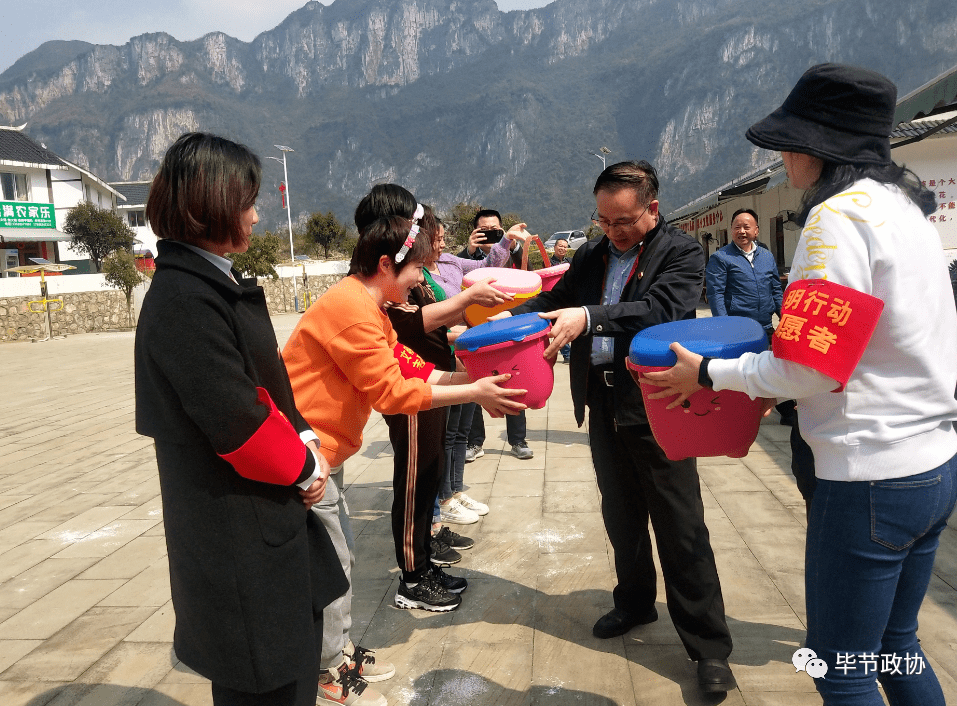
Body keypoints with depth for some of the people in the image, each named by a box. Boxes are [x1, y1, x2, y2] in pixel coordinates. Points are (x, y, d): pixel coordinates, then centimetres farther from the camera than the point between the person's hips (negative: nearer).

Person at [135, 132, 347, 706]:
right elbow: (235, 421, -25)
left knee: (297, 648, 23)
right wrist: (303, 466, -10)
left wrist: (303, 437, -3)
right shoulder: (184, 300, -22)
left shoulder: (217, 284, 9)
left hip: (272, 515, 10)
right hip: (236, 535, -9)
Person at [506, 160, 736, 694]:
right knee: (621, 515, 20)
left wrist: (589, 317, -36)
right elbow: (557, 298, 10)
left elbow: (661, 308, -24)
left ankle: (709, 647, 13)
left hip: (656, 408, -6)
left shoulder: (682, 251, -8)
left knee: (681, 527, 0)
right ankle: (635, 603, 41)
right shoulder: (592, 255, 11)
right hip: (603, 406, 6)